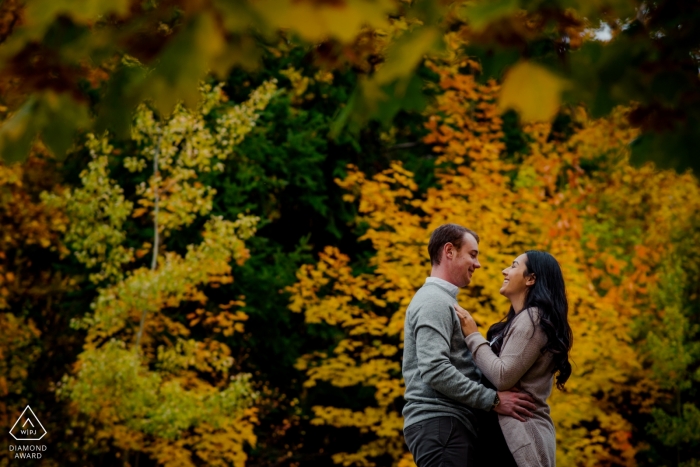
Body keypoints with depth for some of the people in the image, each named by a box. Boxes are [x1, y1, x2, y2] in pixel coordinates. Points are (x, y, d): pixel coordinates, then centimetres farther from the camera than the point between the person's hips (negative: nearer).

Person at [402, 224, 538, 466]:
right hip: (439, 422, -10)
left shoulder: (443, 300, 25)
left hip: (449, 421, 10)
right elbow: (435, 370, -21)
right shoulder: (434, 301, -9)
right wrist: (493, 399, -18)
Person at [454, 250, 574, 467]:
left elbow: (503, 377, -19)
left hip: (519, 434, -10)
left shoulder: (532, 319, -11)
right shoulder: (523, 320, 21)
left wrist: (472, 335, -9)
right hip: (515, 432, 10)